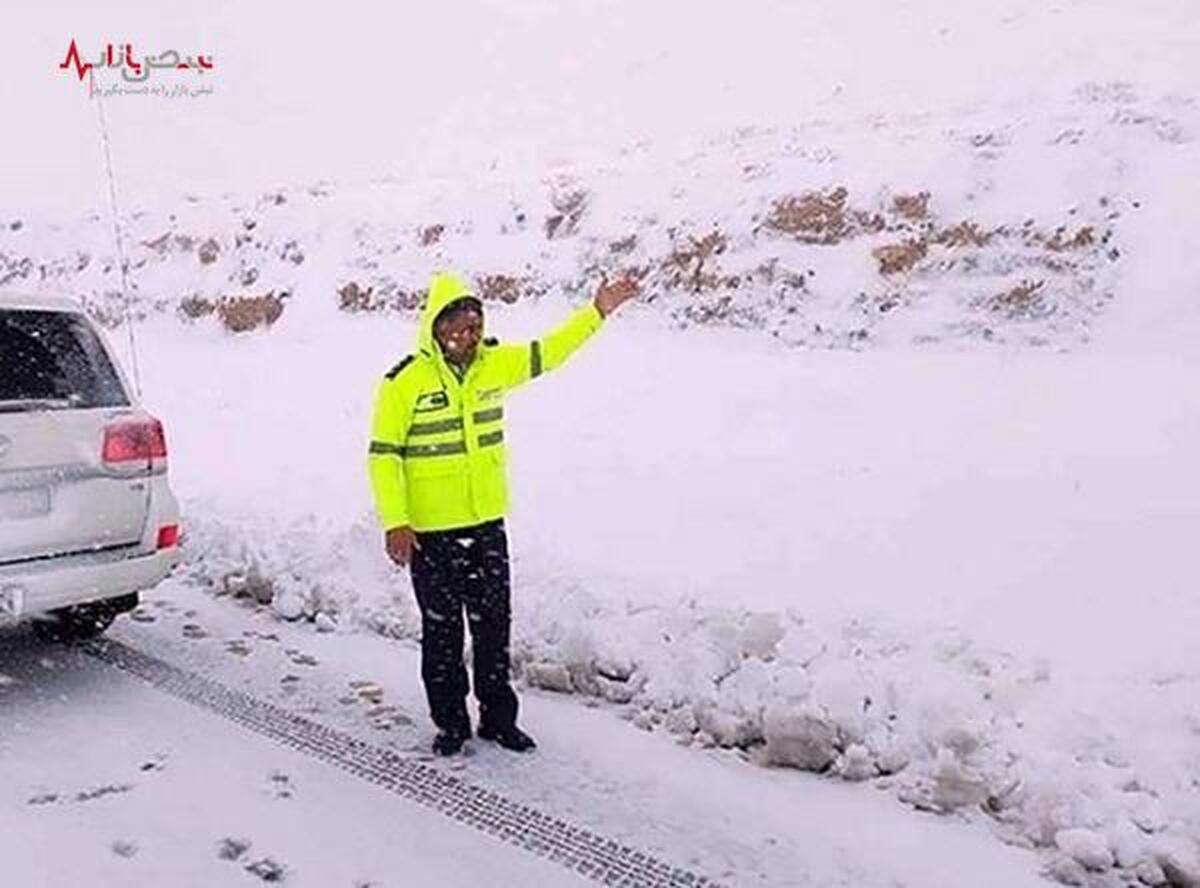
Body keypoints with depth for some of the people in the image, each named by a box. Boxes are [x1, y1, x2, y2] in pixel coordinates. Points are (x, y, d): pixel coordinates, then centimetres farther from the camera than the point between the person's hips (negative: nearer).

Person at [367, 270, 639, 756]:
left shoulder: (495, 365, 1)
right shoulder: (403, 383, -12)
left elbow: (547, 352, 14)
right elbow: (383, 455, -10)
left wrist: (597, 312, 9)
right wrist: (394, 523, -14)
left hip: (488, 524, 4)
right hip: (430, 532, -4)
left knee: (494, 626, 12)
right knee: (442, 631, 8)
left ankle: (499, 718, 27)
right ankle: (450, 723, 23)